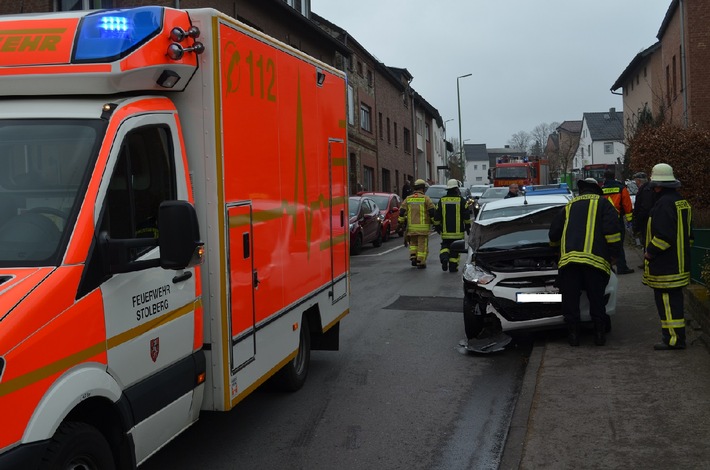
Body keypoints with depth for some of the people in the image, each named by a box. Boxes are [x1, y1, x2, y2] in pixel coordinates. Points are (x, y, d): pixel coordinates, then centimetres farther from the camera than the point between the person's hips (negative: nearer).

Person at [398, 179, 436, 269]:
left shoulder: (408, 199, 5)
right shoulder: (425, 198, -5)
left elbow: (402, 211, 1)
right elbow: (432, 211, -9)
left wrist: (401, 222, 11)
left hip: (411, 227, 3)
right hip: (423, 227, -3)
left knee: (413, 243, 22)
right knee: (422, 245, 4)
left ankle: (413, 257, 7)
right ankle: (420, 262, 4)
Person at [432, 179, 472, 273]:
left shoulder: (442, 201, 3)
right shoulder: (461, 200, -3)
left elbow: (437, 216, 5)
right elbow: (466, 215, -2)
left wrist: (437, 226, 16)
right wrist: (468, 226, 6)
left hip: (445, 231, 2)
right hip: (458, 230, -2)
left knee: (445, 246, 13)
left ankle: (444, 257, -15)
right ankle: (453, 267, 5)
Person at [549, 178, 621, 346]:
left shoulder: (570, 206, 22)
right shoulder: (602, 203, 12)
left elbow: (554, 233, 27)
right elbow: (612, 231, -2)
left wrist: (556, 243, 49)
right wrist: (613, 253, 7)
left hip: (569, 257, 2)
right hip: (595, 258, -2)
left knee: (570, 299, 7)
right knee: (597, 298, 9)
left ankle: (573, 333, 7)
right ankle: (599, 334, 11)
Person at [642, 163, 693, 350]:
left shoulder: (664, 204, -19)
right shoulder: (682, 202, 15)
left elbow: (663, 235, -25)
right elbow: (688, 232, 22)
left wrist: (650, 252, -14)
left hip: (665, 266, -11)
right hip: (679, 263, 11)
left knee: (667, 300, -6)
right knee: (674, 298, 18)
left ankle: (674, 339, -5)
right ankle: (675, 334, 27)